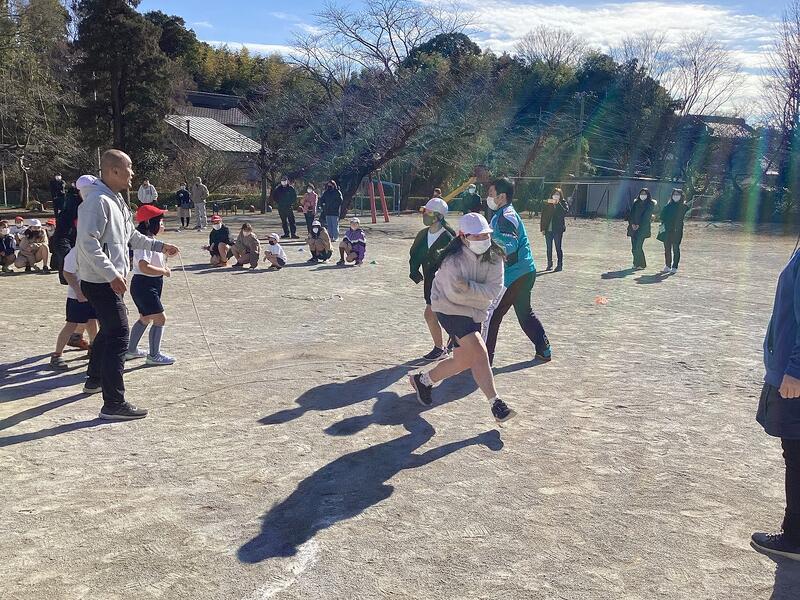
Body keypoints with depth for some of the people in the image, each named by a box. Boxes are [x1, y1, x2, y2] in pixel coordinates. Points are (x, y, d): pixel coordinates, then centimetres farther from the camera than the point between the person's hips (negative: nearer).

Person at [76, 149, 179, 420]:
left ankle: (94, 379, 44)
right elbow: (88, 242, -26)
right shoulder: (98, 201, -19)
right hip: (101, 282, -11)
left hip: (109, 280, 11)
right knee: (118, 337, -12)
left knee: (108, 330, 25)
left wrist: (159, 245, 23)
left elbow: (131, 235, 24)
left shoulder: (116, 199, 12)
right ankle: (114, 403, -10)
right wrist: (113, 275, -28)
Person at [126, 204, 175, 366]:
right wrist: (164, 271, -21)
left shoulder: (151, 239, 12)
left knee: (145, 318, 22)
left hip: (151, 284, 11)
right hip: (144, 284, -11)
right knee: (160, 318, -8)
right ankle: (154, 355, -1)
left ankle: (131, 350, 34)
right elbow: (144, 266, -31)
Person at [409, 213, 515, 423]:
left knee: (463, 360, 14)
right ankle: (495, 403, -15)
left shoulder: (494, 256, -7)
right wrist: (479, 292, -23)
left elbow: (494, 289, -16)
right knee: (479, 352, -21)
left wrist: (468, 288, -27)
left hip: (475, 312, 7)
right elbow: (455, 294, -27)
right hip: (450, 309, -7)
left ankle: (423, 380, 36)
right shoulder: (453, 259, -22)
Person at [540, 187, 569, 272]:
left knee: (558, 247, -2)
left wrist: (558, 204, -21)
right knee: (549, 248, 9)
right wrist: (542, 228, 4)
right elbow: (543, 217, 9)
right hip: (548, 229, 3)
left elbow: (565, 212, -19)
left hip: (558, 229, -3)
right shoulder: (546, 204, 7)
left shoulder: (563, 203, 0)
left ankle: (560, 265, 5)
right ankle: (549, 264, 18)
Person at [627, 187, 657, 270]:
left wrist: (639, 225, -12)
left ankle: (640, 264, -6)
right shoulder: (636, 203, 16)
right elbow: (631, 213, 10)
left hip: (643, 228, -5)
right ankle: (636, 263, 14)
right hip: (633, 227, 5)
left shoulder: (650, 204, 2)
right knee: (634, 247, 2)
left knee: (637, 247, -14)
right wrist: (632, 223, -5)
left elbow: (646, 216, -6)